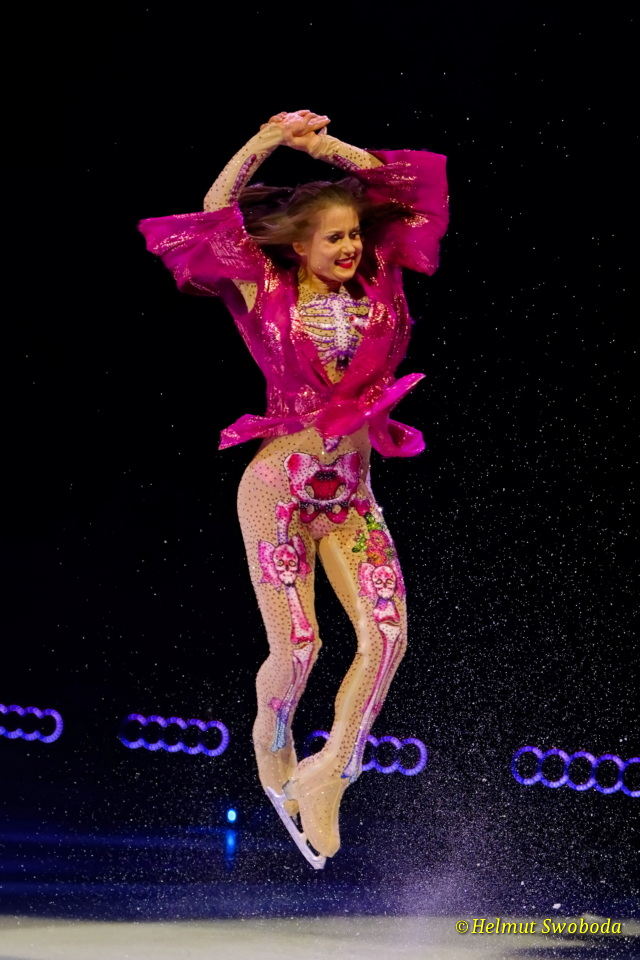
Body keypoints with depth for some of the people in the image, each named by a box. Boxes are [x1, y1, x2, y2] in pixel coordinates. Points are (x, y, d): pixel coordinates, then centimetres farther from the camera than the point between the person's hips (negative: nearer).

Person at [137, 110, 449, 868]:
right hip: (280, 486, -4)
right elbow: (215, 216, -11)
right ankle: (271, 745, 27)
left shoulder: (376, 285, 5)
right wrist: (264, 144, -12)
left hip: (351, 494, 4)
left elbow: (413, 191, 9)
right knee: (296, 647, -4)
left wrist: (333, 150, 3)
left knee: (387, 632, -13)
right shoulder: (267, 292, -3)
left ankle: (325, 774, -2)